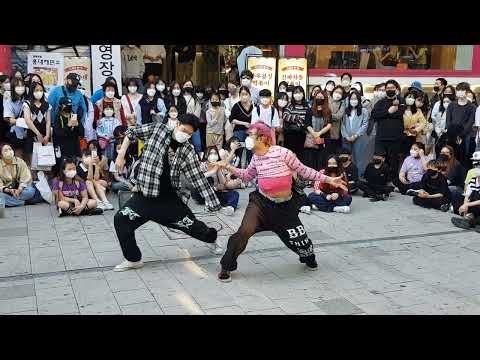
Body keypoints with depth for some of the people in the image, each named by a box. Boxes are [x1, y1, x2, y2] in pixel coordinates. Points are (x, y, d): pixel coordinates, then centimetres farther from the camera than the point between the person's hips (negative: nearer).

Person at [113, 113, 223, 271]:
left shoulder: (187, 151, -5)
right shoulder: (157, 129, -6)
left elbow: (199, 179, -4)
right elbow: (131, 132, 7)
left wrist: (214, 204, -8)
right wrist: (121, 154, -4)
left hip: (171, 198, 0)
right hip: (145, 195, 0)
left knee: (192, 225, 11)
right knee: (121, 219, -16)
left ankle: (212, 238, 46)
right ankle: (133, 259, 3)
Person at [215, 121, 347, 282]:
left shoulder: (282, 152, -15)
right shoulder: (256, 158, 0)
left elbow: (303, 171, -7)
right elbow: (247, 176, 18)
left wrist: (329, 180, -8)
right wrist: (228, 167, 8)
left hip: (285, 206, -2)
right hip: (261, 202, 2)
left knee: (298, 239, 3)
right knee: (244, 232, -19)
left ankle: (308, 258, 41)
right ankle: (227, 266, -1)